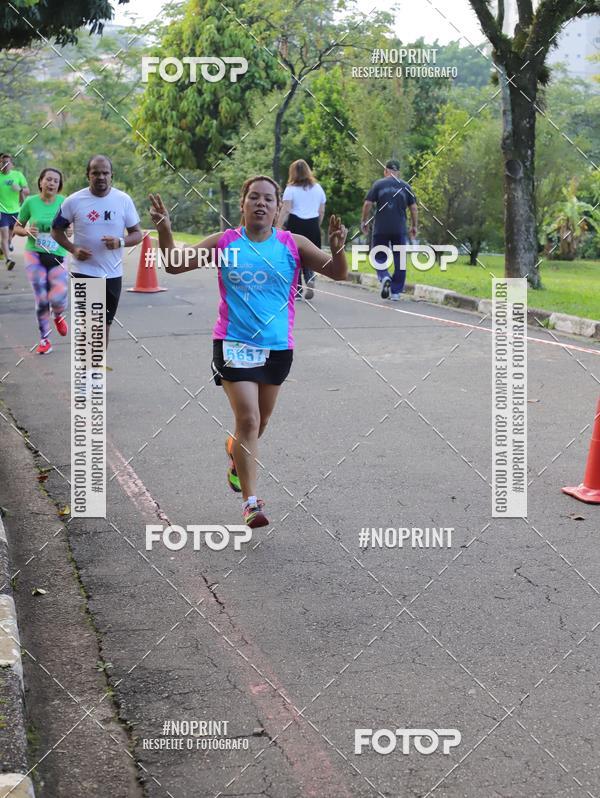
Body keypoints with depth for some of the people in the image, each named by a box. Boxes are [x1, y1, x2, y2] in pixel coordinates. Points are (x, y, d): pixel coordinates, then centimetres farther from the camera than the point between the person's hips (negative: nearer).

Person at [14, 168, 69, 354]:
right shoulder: (30, 202, -4)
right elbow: (17, 228, 7)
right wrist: (26, 231, -14)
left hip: (57, 256, 0)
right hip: (34, 255, 0)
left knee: (58, 297, -16)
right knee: (41, 299, 0)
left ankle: (58, 315, 23)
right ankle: (44, 339, 19)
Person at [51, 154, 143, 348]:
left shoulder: (124, 200, -2)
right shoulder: (74, 201, -6)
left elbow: (137, 234, 2)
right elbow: (56, 230, 6)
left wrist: (120, 242, -20)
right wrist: (73, 248, -12)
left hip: (112, 273, 3)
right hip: (83, 272, -3)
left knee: (105, 324, 16)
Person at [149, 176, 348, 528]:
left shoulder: (293, 245, -1)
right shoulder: (224, 243, -1)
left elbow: (338, 273, -3)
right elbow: (175, 265, 4)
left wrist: (338, 248, -24)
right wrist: (165, 230, -12)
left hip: (278, 347, 3)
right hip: (234, 344, -3)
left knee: (261, 420, 19)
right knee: (248, 418, -14)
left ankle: (237, 452, 53)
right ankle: (251, 502, -10)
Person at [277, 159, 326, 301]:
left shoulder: (291, 188, -3)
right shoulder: (318, 188, 10)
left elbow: (285, 210, -11)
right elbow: (322, 211, 13)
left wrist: (278, 227, -12)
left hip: (296, 224, -3)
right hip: (313, 226, 3)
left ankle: (297, 291, 8)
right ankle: (310, 279, -15)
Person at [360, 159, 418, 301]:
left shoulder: (378, 184, 2)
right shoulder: (406, 186, 7)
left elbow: (368, 204, -2)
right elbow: (413, 208, 6)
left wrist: (364, 221, 9)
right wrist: (414, 226, 15)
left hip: (380, 229, -1)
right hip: (400, 230, 1)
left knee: (379, 256, 10)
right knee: (399, 261, 9)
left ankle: (384, 277, -18)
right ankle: (396, 292, 8)